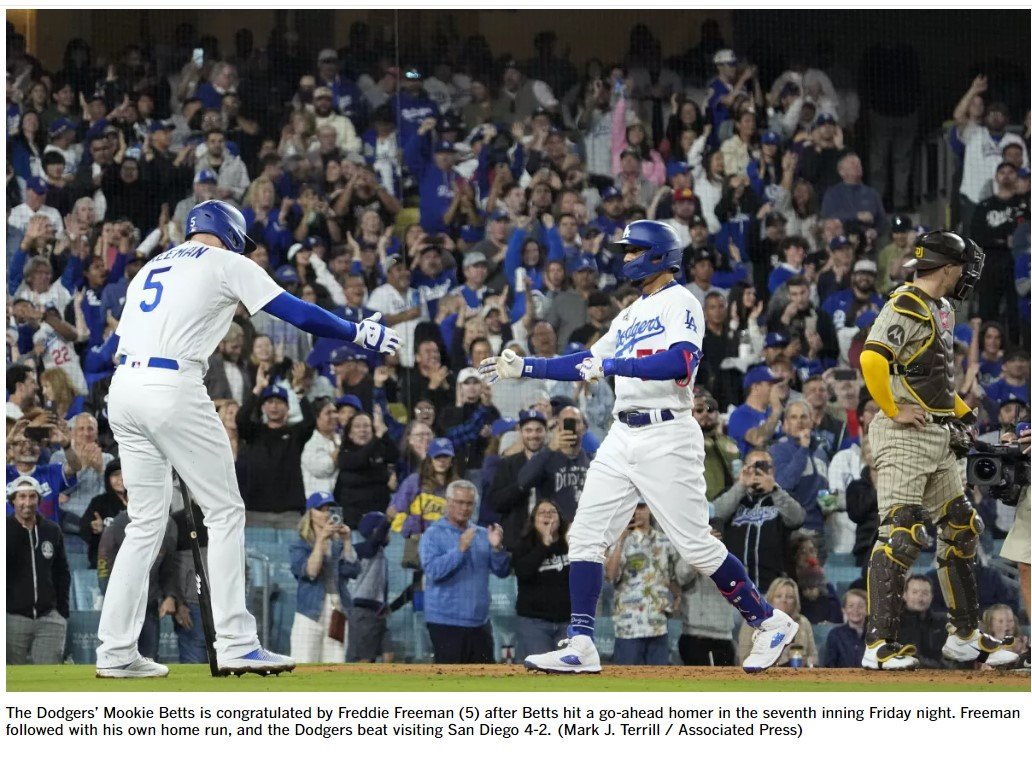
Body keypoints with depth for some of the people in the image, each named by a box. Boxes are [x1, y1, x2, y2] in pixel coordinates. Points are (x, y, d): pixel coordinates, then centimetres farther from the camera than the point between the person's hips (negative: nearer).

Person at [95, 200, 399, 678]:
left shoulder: (151, 267, 26)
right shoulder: (226, 263, 7)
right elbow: (296, 312, 0)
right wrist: (358, 333, 9)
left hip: (123, 386, 7)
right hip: (173, 389, -7)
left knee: (146, 523, 12)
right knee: (225, 513, 2)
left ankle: (115, 653, 7)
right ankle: (235, 644, -5)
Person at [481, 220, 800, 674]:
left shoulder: (679, 302, -7)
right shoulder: (632, 313, 21)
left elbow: (682, 362, -24)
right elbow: (589, 363, 25)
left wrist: (611, 365, -27)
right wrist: (523, 368, 19)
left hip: (666, 436, -9)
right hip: (623, 435, 9)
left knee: (695, 543, -7)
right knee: (586, 535, 0)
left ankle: (769, 624, 6)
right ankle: (580, 646, -1)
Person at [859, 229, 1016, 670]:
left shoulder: (941, 310, 17)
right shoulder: (906, 307, -14)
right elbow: (871, 359, -28)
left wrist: (962, 413, 18)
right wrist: (893, 409, -21)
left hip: (939, 440, 10)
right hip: (904, 436, -10)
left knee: (960, 529, 14)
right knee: (901, 533, -15)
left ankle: (965, 636, 22)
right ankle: (879, 646, -17)